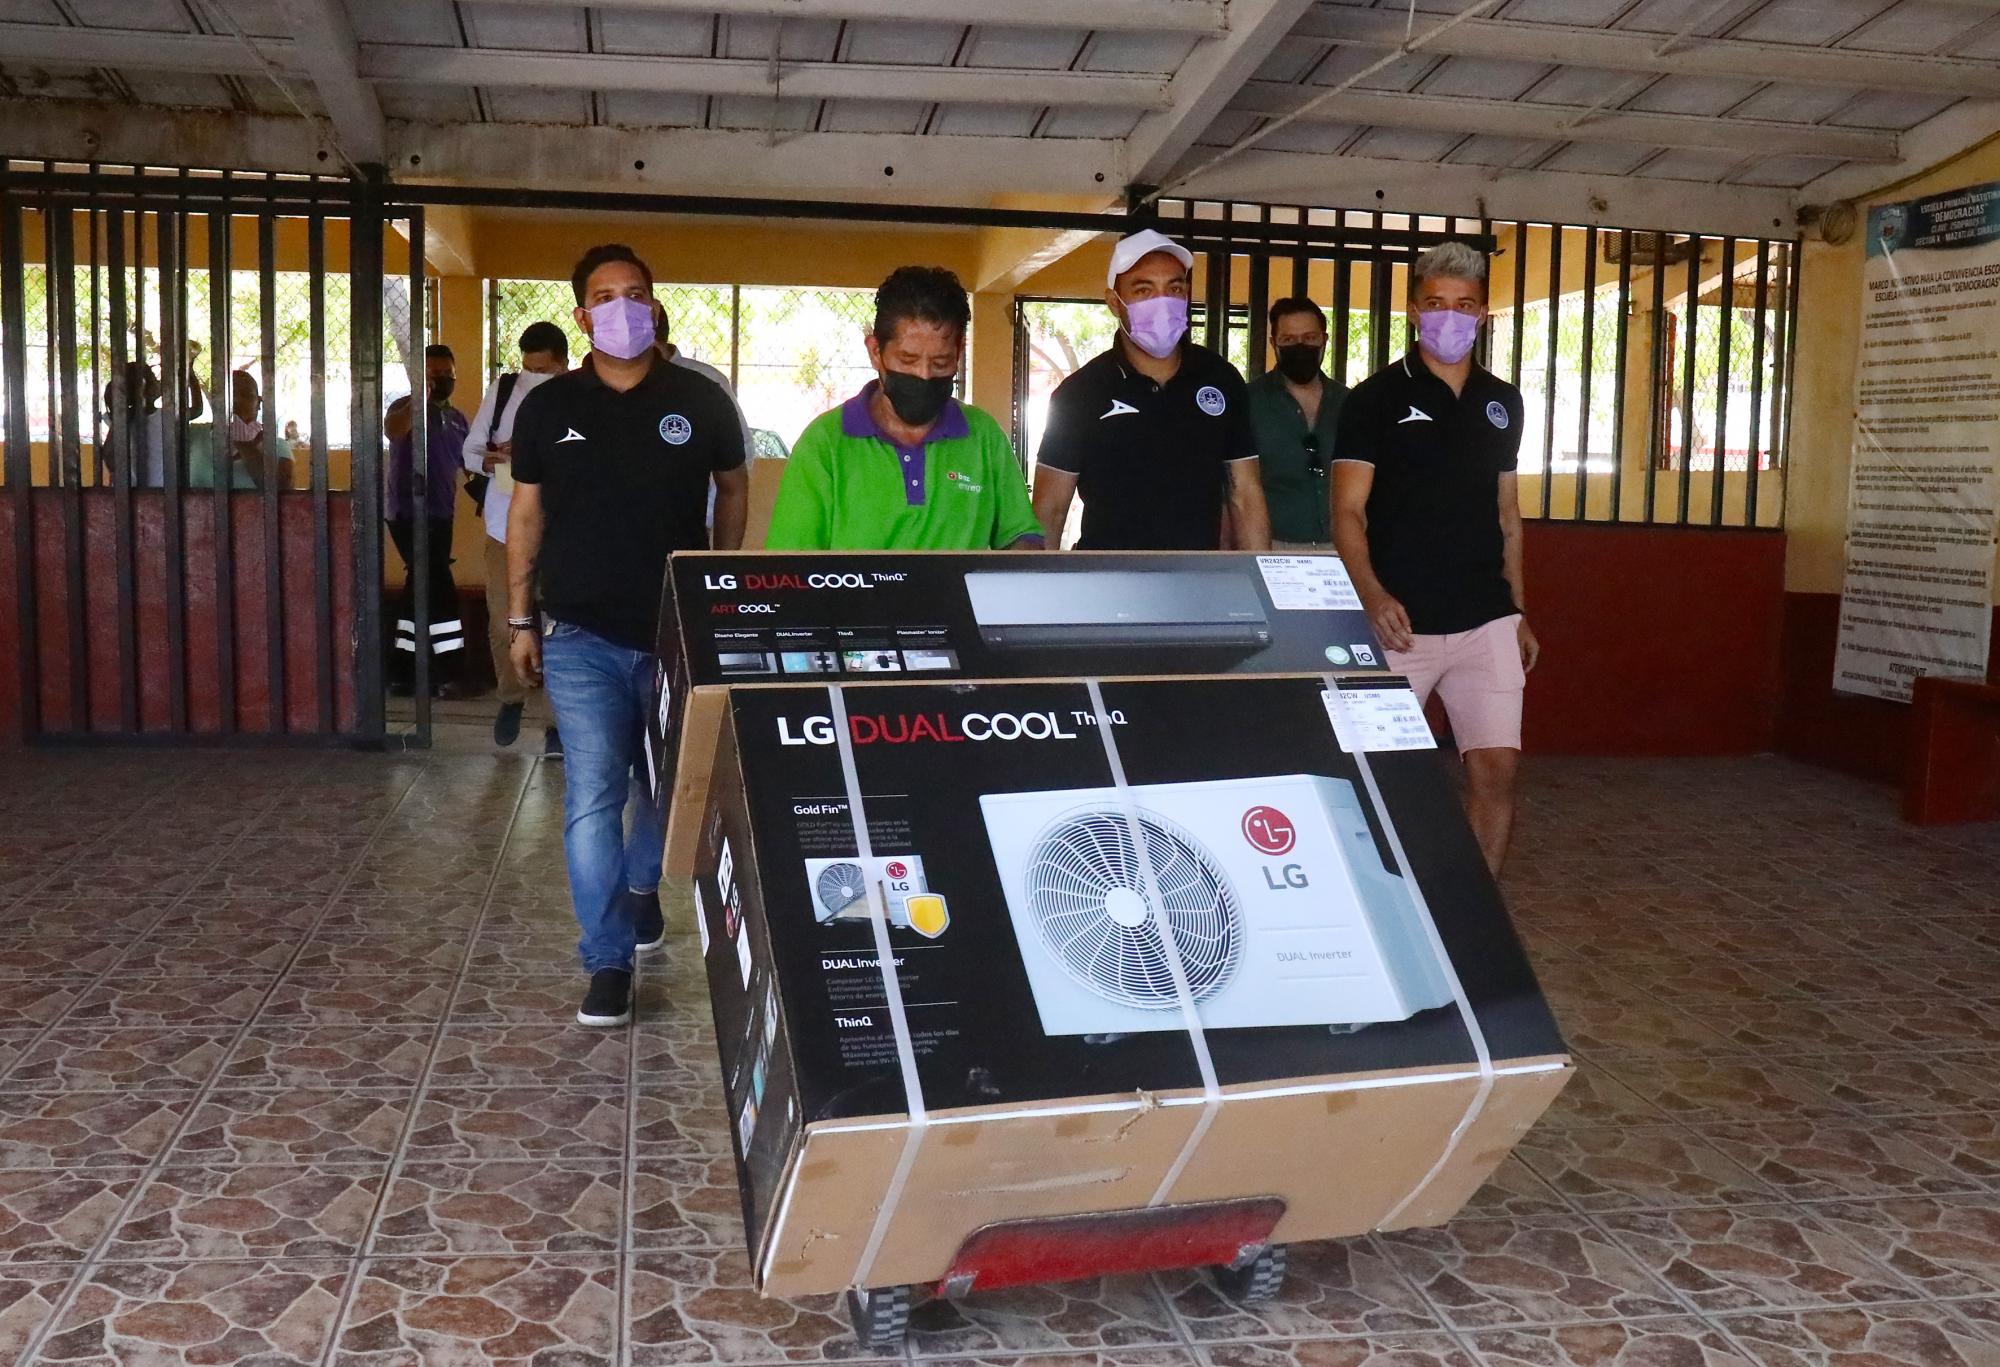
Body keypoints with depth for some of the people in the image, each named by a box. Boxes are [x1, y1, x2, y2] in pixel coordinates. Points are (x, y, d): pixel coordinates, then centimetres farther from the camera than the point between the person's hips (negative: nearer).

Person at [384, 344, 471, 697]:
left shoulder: (457, 419, 15)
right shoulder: (407, 407, -7)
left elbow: (469, 461, 21)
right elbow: (392, 430, -29)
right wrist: (422, 398, -36)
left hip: (440, 515, 8)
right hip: (408, 514, -8)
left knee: (421, 587, 11)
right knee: (439, 588, -13)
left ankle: (401, 668, 19)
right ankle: (441, 671, -8)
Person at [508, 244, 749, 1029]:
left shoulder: (700, 401, -1)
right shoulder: (547, 408, 1)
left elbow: (733, 489, 11)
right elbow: (526, 515, 7)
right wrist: (520, 619, 5)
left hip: (679, 632, 1)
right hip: (582, 637, -1)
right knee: (593, 796, -6)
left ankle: (642, 884, 45)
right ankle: (608, 961, 1)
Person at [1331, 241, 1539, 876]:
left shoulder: (1502, 401, 13)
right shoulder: (1376, 398, -2)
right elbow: (1347, 512, -8)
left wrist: (1518, 613, 16)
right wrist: (1373, 597, -23)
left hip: (1486, 622, 4)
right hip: (1400, 624, -4)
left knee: (1496, 769, -1)